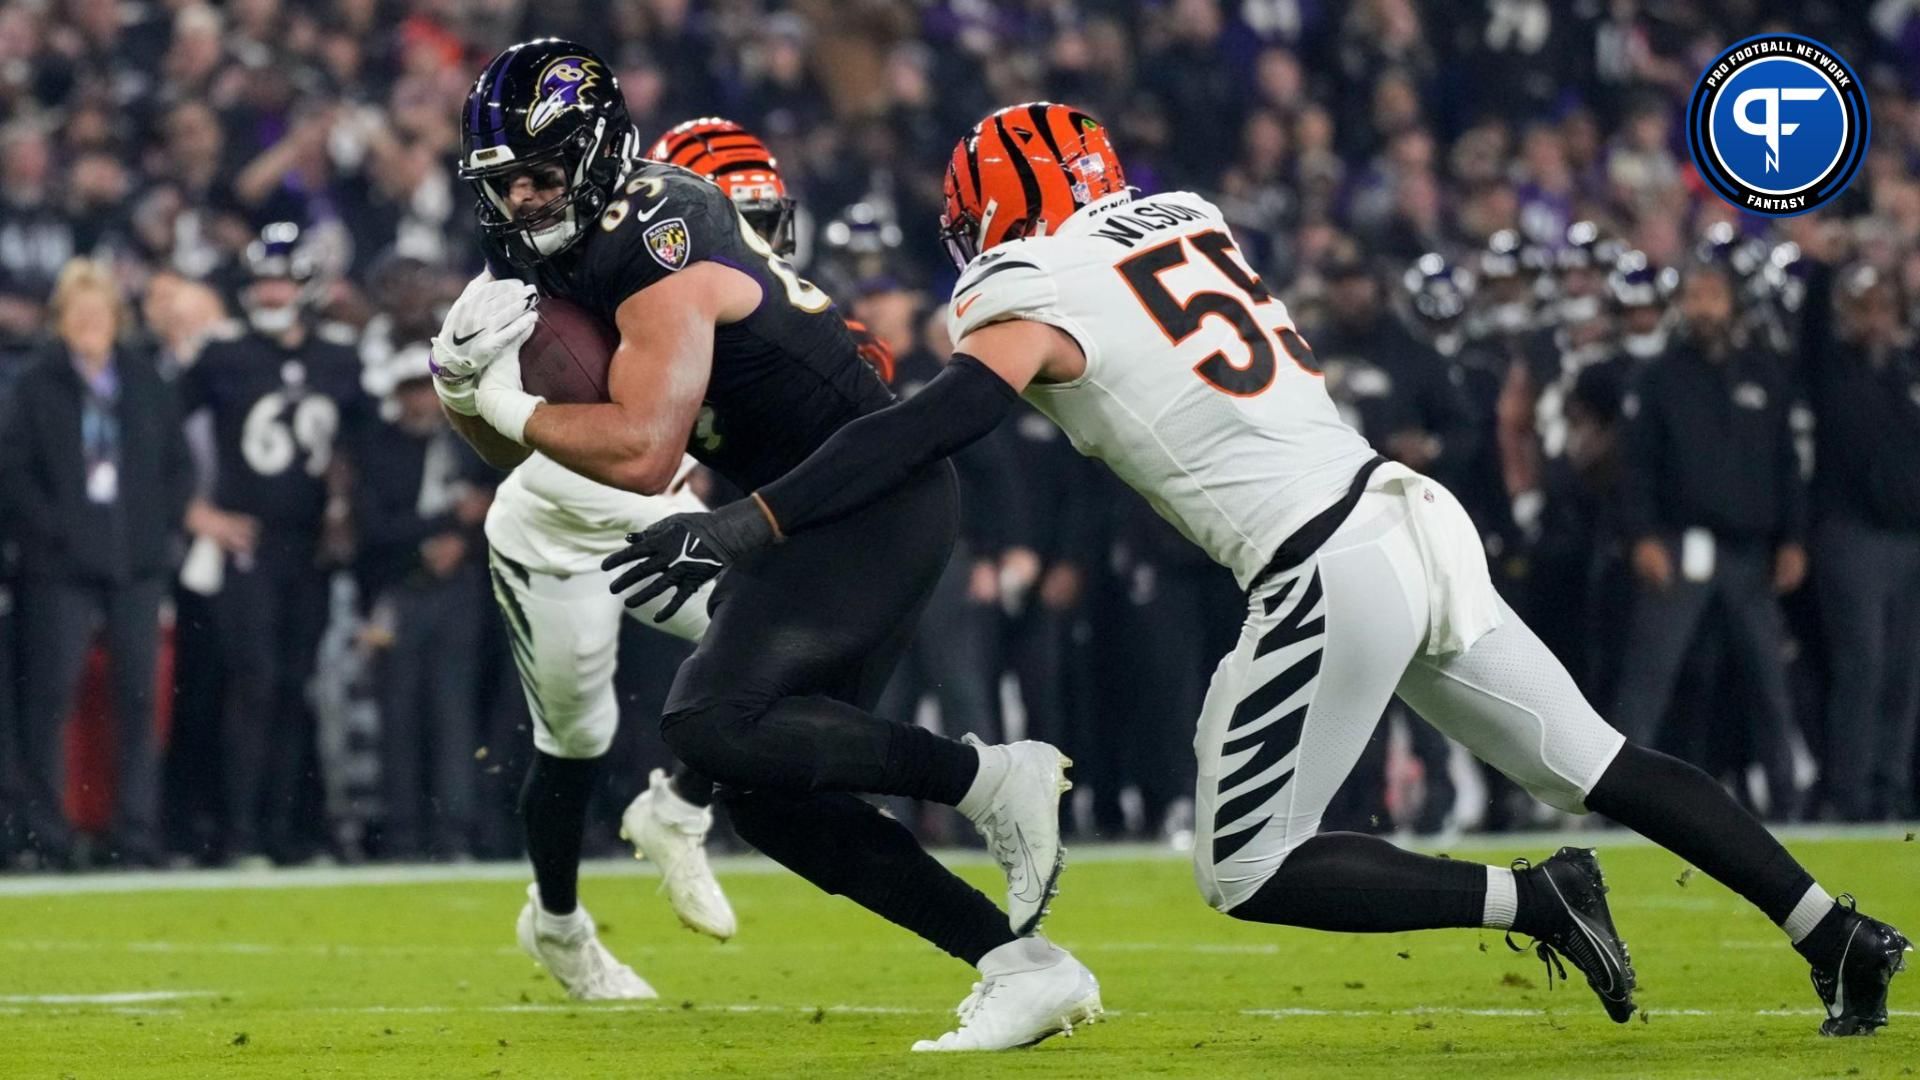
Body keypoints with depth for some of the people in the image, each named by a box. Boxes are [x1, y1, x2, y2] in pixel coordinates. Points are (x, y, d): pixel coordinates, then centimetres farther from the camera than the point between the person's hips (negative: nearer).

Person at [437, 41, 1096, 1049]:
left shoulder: (657, 253, -19)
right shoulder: (568, 249, 10)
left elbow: (641, 454, -29)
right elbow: (516, 452, 15)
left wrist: (512, 402, -17)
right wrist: (462, 382, -6)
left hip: (874, 502, -10)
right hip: (817, 521, 10)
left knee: (713, 726, -23)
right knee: (765, 795, 4)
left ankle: (994, 777, -12)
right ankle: (1023, 965, 4)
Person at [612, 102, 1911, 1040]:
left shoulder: (1038, 297, -5)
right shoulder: (1183, 219, 15)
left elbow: (924, 433, -15)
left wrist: (748, 528, -17)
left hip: (1327, 576, -8)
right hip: (1414, 517, 8)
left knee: (1252, 873, 3)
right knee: (1600, 766, 17)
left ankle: (1531, 900, -3)